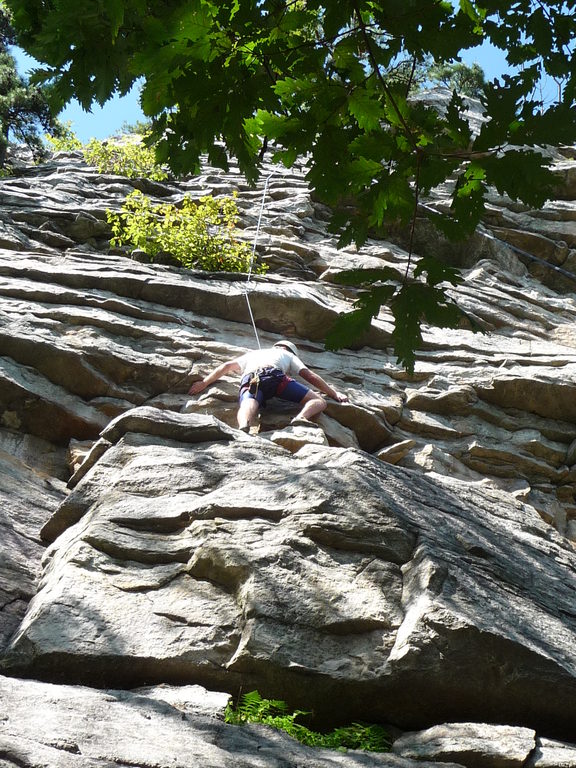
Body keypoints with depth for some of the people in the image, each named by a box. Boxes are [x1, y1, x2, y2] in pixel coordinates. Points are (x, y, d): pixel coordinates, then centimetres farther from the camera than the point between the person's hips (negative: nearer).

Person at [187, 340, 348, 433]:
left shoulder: (252, 354, 46)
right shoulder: (288, 354, 39)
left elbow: (227, 366, 34)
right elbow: (310, 376, 29)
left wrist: (204, 383, 35)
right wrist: (334, 393, 35)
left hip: (250, 380, 2)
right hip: (275, 375, -2)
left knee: (247, 407, -29)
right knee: (319, 401, 0)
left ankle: (244, 426, -66)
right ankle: (302, 416, -36)